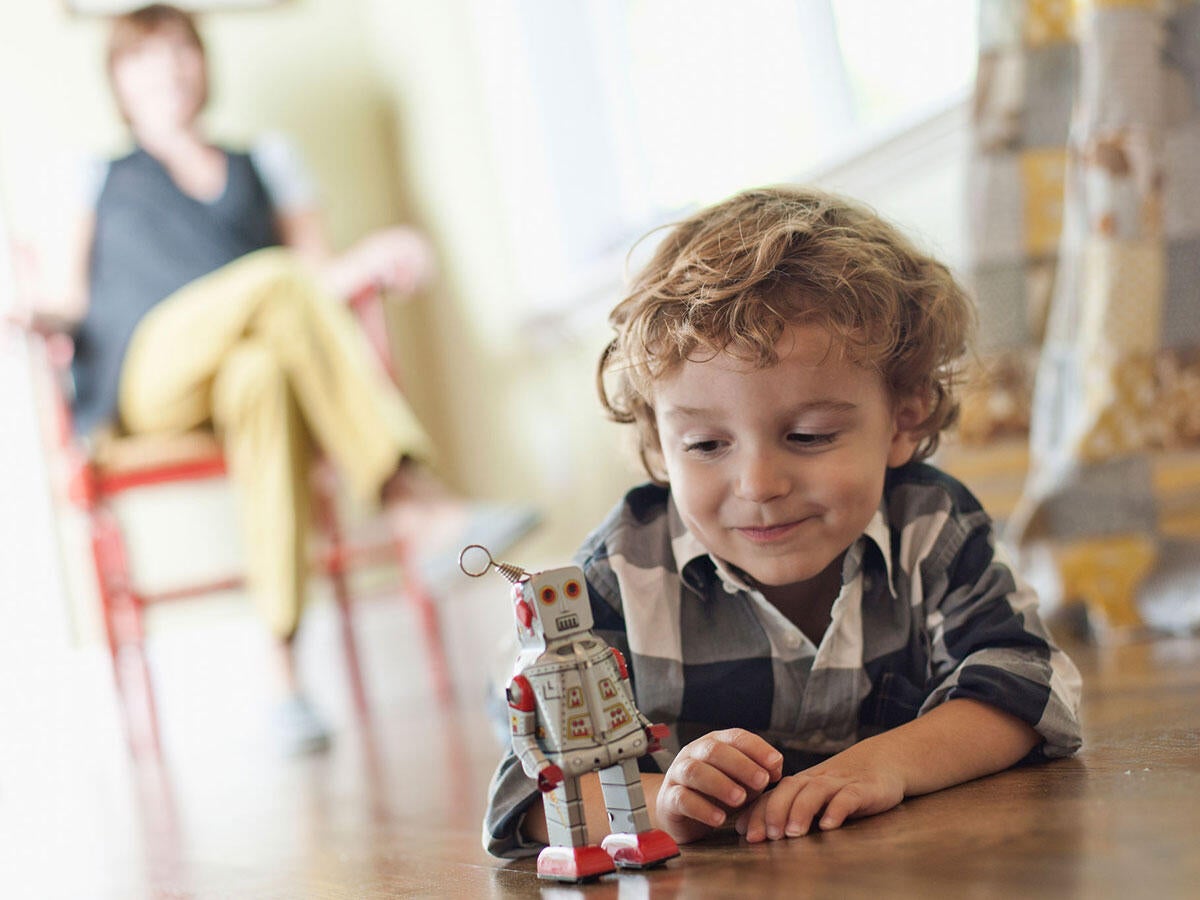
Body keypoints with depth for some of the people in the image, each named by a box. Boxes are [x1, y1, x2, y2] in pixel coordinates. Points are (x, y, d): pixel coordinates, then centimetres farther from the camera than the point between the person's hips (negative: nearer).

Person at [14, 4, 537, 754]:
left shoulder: (263, 166, 29)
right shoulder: (98, 177, 25)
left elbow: (320, 276, 19)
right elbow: (80, 298, 14)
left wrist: (370, 261, -3)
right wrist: (37, 317, -8)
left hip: (253, 358, 2)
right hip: (150, 379, -2)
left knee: (261, 375, -39)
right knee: (278, 280, -33)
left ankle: (287, 670, -51)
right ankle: (420, 508, -46)